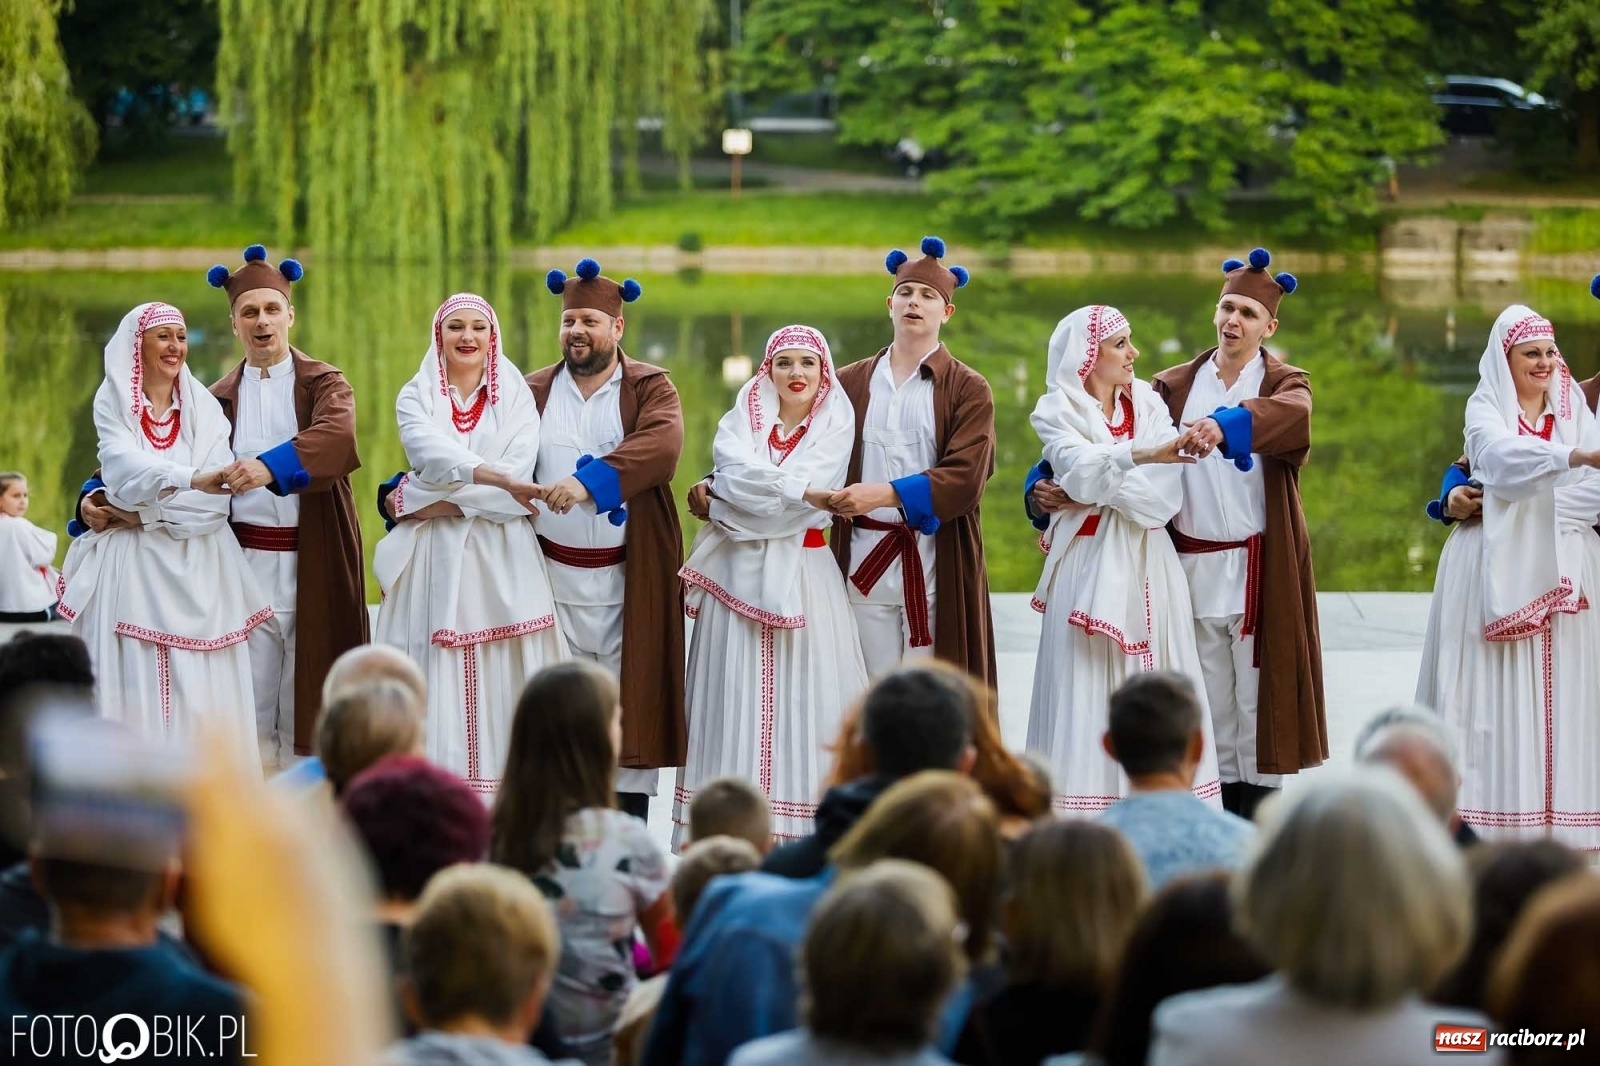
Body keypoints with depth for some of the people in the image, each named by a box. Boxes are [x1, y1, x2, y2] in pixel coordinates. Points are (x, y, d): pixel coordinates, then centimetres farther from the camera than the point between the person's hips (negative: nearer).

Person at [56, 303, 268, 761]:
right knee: (136, 685, -7)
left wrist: (143, 513, -11)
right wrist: (193, 479, -33)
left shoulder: (205, 408, 8)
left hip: (198, 568, 1)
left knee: (203, 688, -5)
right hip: (134, 568, -1)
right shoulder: (112, 405, 4)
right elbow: (126, 467, -17)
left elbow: (218, 499, -2)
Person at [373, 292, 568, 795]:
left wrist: (429, 502, -11)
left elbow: (517, 478, -6)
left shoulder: (517, 398, 8)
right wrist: (499, 479, -31)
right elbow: (434, 454, -13)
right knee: (433, 682, -5)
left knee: (499, 682, -5)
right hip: (433, 559, 1)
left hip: (501, 561, 0)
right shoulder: (415, 398, 9)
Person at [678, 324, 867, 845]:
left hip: (804, 573, -1)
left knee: (804, 692, -5)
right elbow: (737, 469, -9)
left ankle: (803, 831, -5)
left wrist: (718, 496, -9)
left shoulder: (835, 425, 7)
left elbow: (814, 486, -9)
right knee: (737, 691, -4)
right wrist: (800, 491, -17)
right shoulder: (742, 420, 11)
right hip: (740, 573, 1)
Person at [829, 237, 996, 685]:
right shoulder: (850, 383, 12)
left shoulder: (968, 390, 3)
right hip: (864, 562, 2)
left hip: (938, 565, -2)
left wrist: (885, 494, -21)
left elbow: (966, 476, -11)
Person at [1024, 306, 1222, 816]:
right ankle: (1082, 822, -7)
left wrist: (1093, 488, -13)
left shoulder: (1148, 404, 10)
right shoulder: (1057, 411, 1)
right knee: (1088, 691, -7)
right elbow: (1080, 468, -21)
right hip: (1090, 567, -3)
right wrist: (1142, 454, -37)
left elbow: (1164, 495, -3)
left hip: (1149, 568, 3)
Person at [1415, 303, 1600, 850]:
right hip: (1502, 564, -3)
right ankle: (1497, 817, -6)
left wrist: (1533, 499, -13)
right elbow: (1503, 455, -23)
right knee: (1500, 684, -8)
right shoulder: (1486, 408, 1)